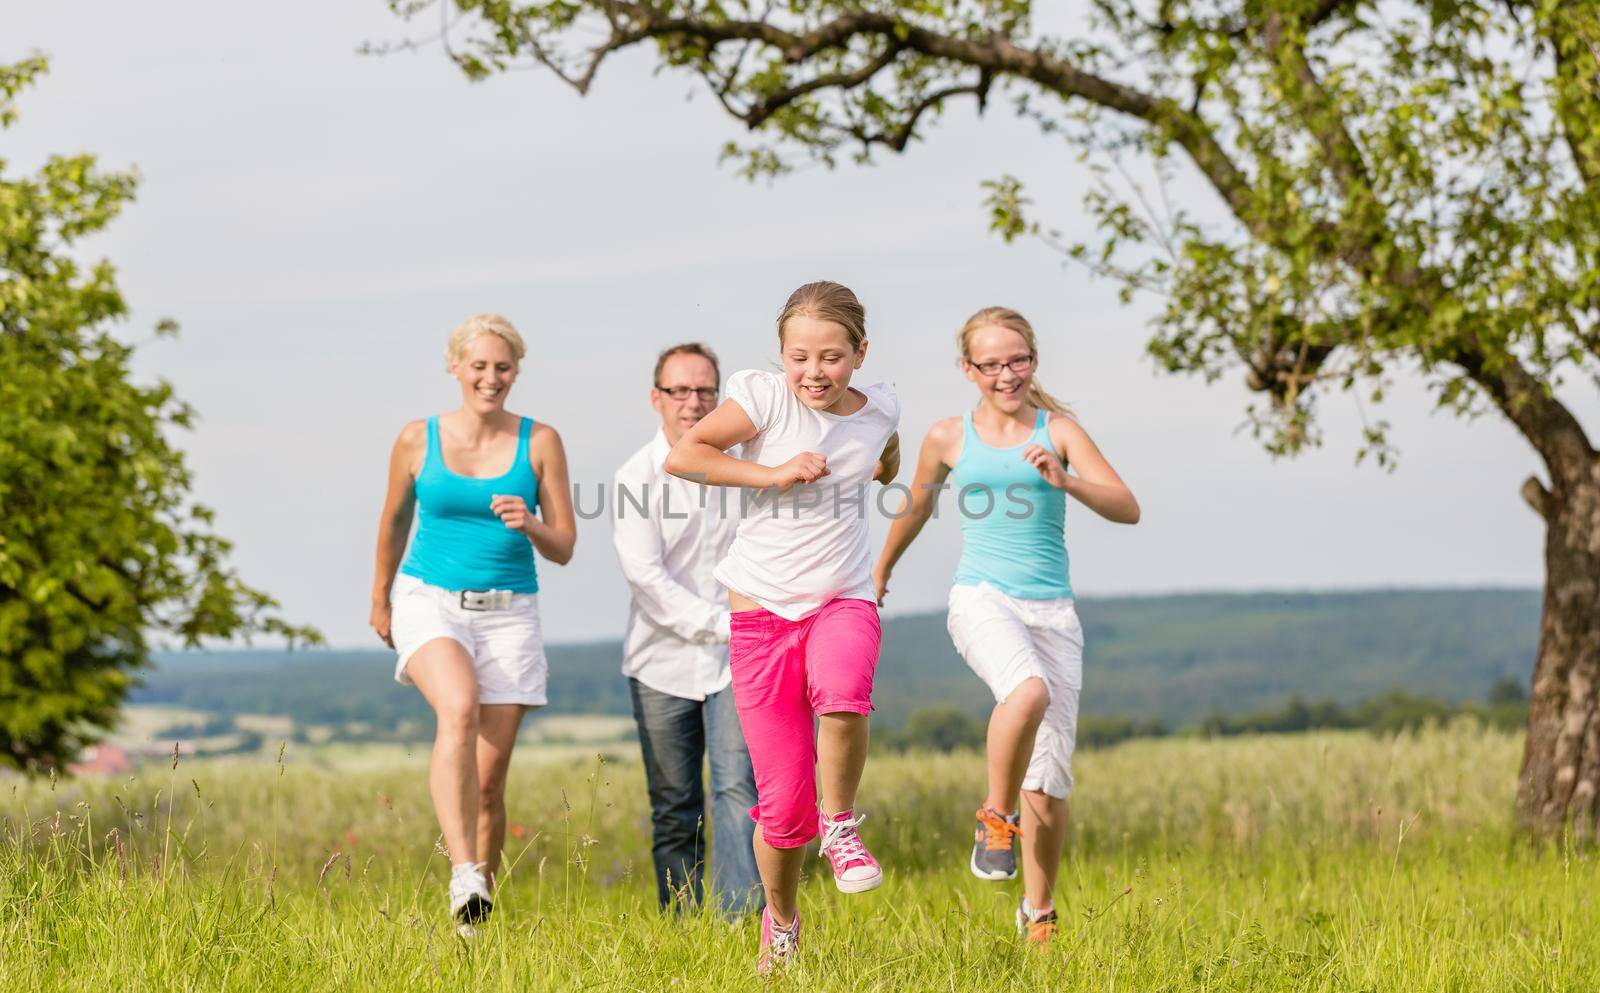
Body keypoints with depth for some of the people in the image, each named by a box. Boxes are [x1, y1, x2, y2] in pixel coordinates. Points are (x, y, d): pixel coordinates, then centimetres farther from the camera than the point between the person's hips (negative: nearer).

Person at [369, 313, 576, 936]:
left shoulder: (539, 443, 3)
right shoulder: (419, 440, 3)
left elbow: (564, 550, 3)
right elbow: (394, 522, 20)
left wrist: (530, 525, -18)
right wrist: (380, 599, 28)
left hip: (508, 613, 1)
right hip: (430, 603, -1)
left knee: (489, 778, 1)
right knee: (459, 708, -32)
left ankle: (480, 907, 18)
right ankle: (464, 877, -40)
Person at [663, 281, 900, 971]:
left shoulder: (878, 411, 6)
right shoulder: (766, 398, -6)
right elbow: (681, 456, -14)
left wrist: (883, 468, 14)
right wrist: (771, 473, -16)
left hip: (842, 602, 1)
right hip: (763, 611, -1)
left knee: (843, 695, -37)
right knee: (784, 800, -1)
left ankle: (839, 824, -10)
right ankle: (781, 924, 26)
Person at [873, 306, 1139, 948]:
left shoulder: (1058, 431, 4)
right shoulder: (949, 438, 6)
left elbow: (1127, 510, -4)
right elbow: (917, 507, 25)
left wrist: (1066, 481, -22)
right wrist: (882, 569, 39)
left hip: (1052, 609, 1)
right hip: (983, 600, -1)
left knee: (1049, 781, 1)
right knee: (1028, 692, -36)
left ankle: (1038, 913, 21)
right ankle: (995, 819, -13)